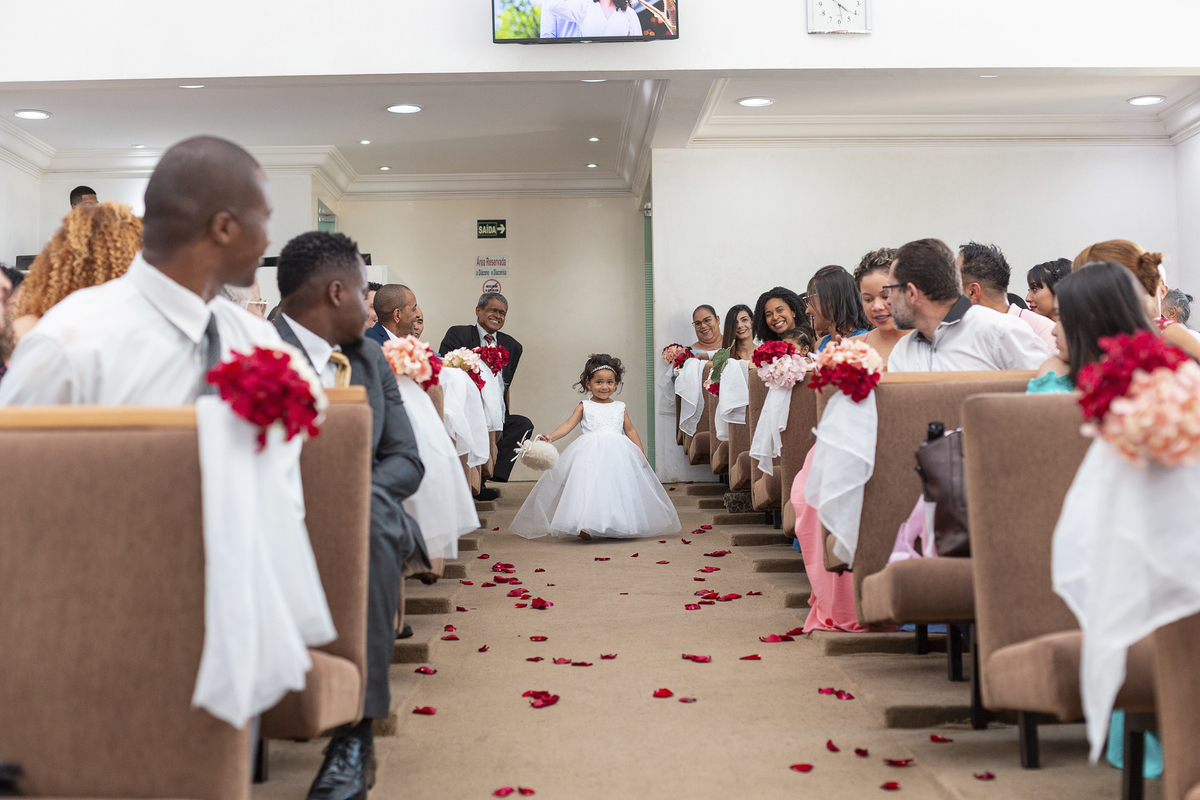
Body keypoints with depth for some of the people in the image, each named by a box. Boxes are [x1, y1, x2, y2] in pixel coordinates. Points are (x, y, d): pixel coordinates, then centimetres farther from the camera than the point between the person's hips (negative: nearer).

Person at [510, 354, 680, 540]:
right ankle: (584, 526, -15)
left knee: (616, 488, -3)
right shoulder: (584, 407, 10)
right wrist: (551, 436, -16)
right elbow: (569, 424, 0)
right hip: (590, 453, -2)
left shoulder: (620, 407, 17)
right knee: (587, 487, -14)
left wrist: (640, 452, 13)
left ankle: (614, 527, 5)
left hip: (617, 454, 2)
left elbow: (630, 430, 21)